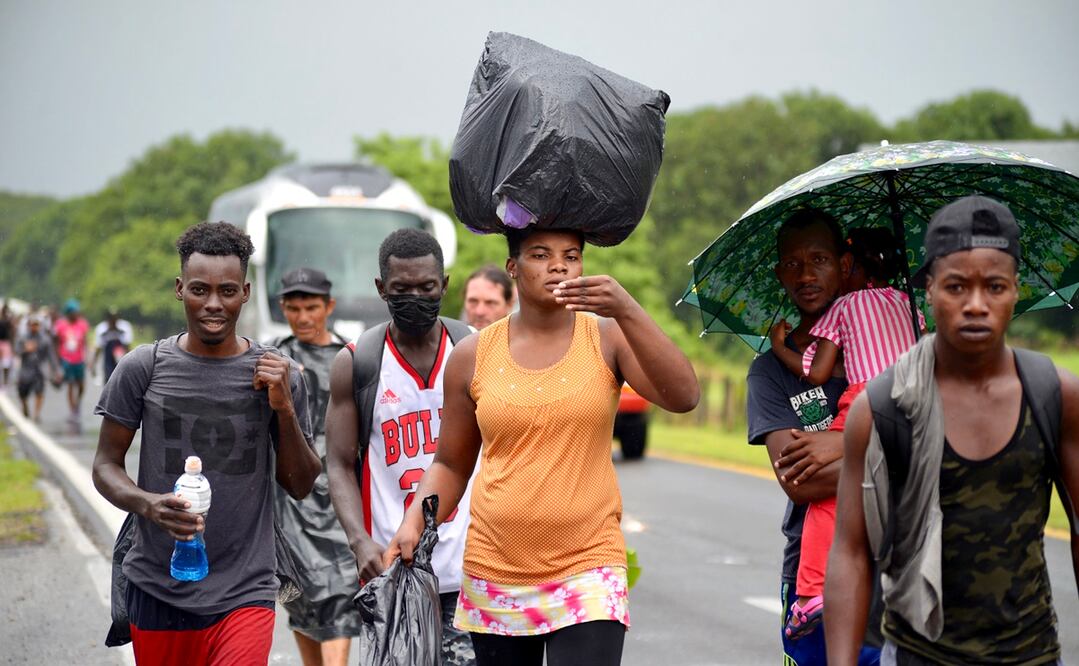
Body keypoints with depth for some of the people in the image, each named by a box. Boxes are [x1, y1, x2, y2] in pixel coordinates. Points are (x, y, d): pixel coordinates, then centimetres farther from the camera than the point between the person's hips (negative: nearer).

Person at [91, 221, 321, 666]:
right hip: (157, 590, 1)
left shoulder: (279, 376, 1)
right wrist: (147, 504, -17)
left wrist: (284, 408, -9)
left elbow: (300, 486, 6)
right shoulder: (142, 369, -1)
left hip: (245, 592, -1)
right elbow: (106, 465, 4)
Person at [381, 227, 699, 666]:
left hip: (588, 570, -2)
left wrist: (627, 311, -28)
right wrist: (414, 522, -5)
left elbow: (683, 396, -17)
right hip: (494, 573, 3)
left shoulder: (608, 338, -1)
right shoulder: (473, 356, 4)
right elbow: (451, 465, 13)